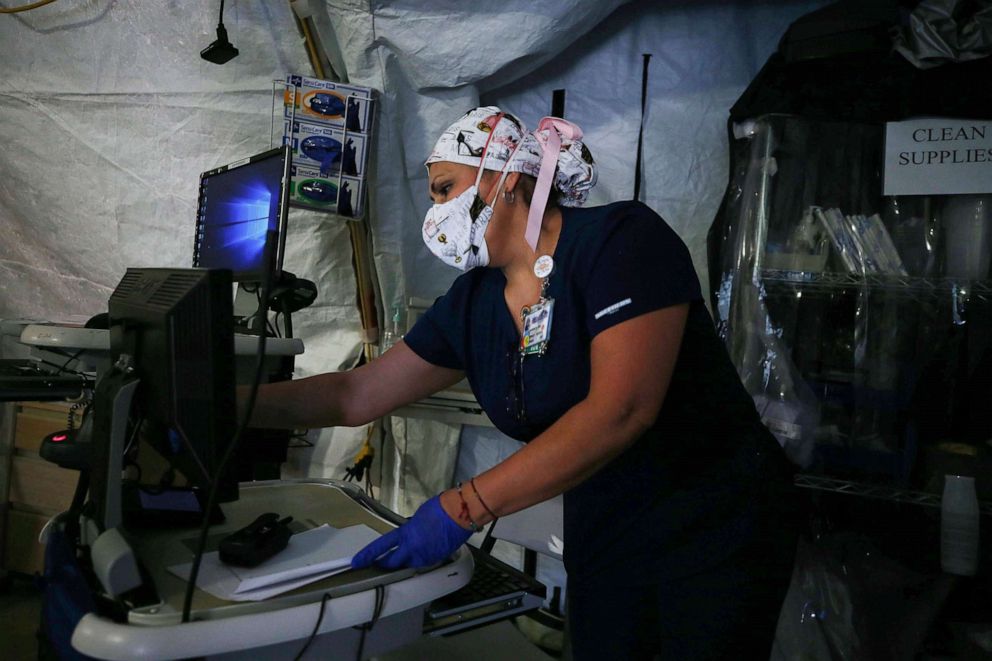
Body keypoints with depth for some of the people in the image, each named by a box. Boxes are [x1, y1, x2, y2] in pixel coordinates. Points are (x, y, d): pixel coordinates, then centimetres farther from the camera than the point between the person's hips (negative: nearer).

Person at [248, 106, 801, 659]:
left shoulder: (621, 238, -19)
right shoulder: (472, 304, 0)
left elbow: (620, 410, -30)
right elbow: (356, 395, 5)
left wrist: (462, 508, -30)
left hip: (719, 525, -5)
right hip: (604, 539, 6)